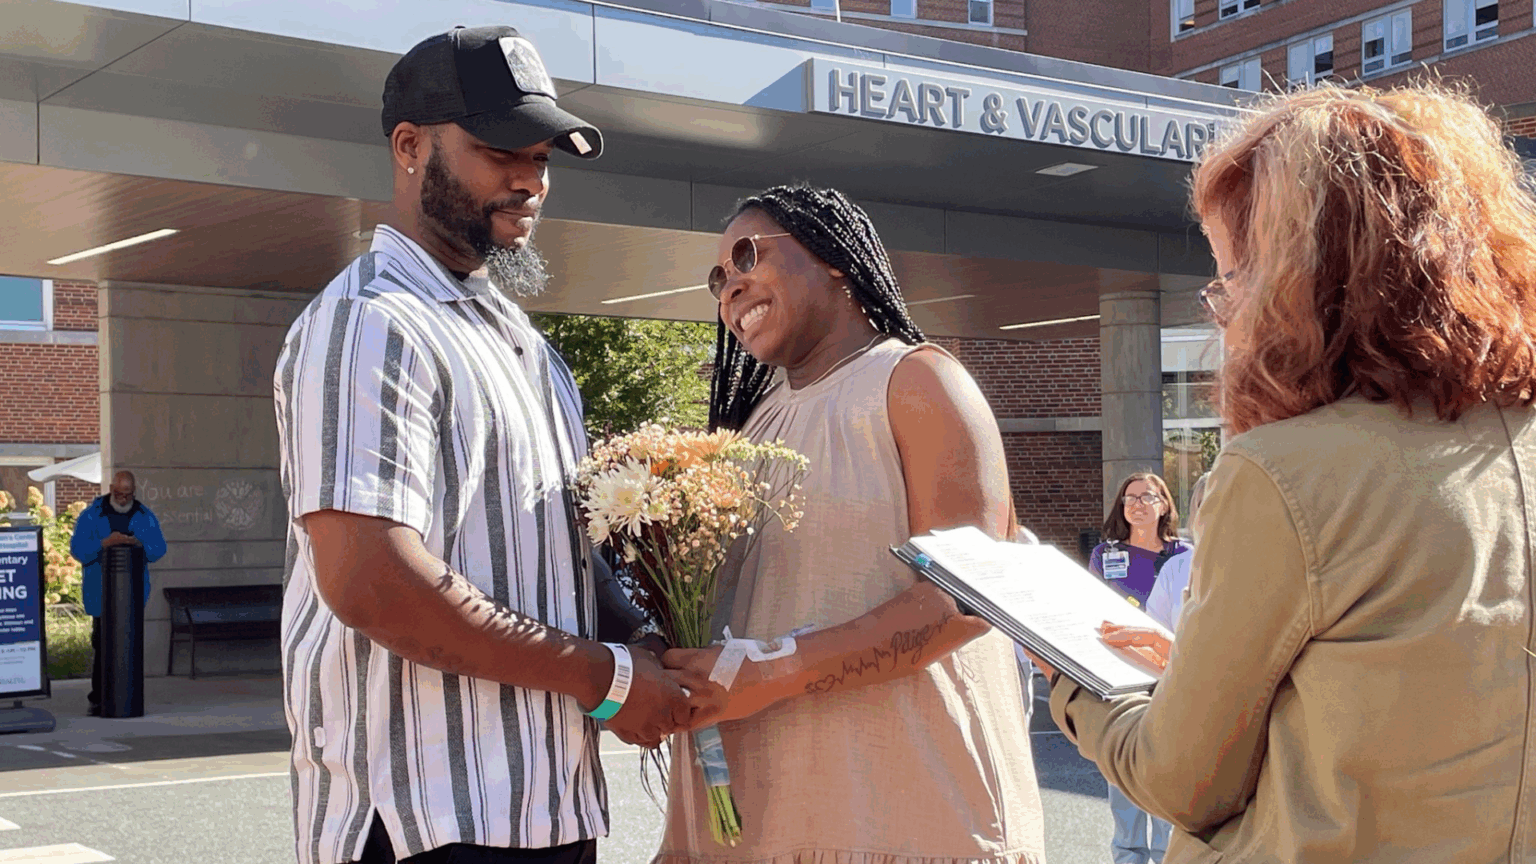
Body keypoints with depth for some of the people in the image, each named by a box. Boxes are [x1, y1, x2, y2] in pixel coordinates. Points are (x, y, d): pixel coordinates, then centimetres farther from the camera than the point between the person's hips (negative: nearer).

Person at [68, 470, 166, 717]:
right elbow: (77, 549, -9)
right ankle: (97, 699, 1)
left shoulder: (145, 517, 8)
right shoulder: (91, 516, -1)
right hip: (101, 592, -2)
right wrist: (104, 543, -24)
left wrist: (139, 543, -19)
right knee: (101, 644, -6)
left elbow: (159, 549, 1)